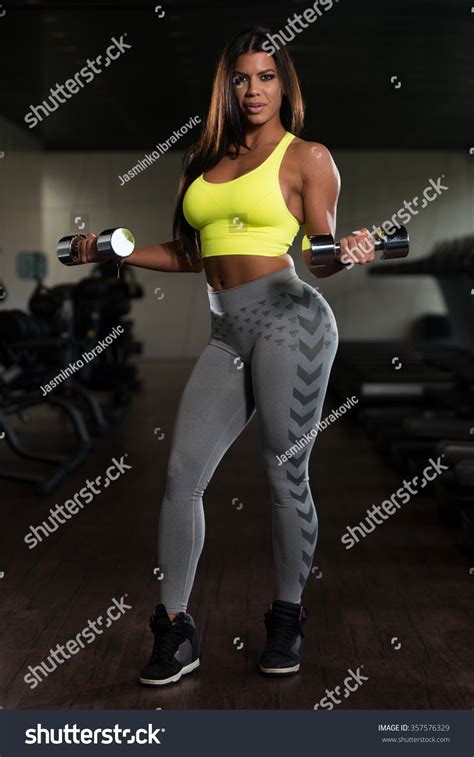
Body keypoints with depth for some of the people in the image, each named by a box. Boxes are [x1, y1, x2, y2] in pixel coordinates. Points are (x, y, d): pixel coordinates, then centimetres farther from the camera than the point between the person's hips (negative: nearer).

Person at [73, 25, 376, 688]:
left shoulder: (308, 157, 5)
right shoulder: (208, 159, 20)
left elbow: (319, 259, 1)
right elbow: (191, 255, 22)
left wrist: (349, 254, -20)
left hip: (288, 316, -5)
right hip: (227, 332, 5)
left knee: (285, 473, -2)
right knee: (181, 472, -4)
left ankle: (289, 616, 17)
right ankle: (175, 631, 5)